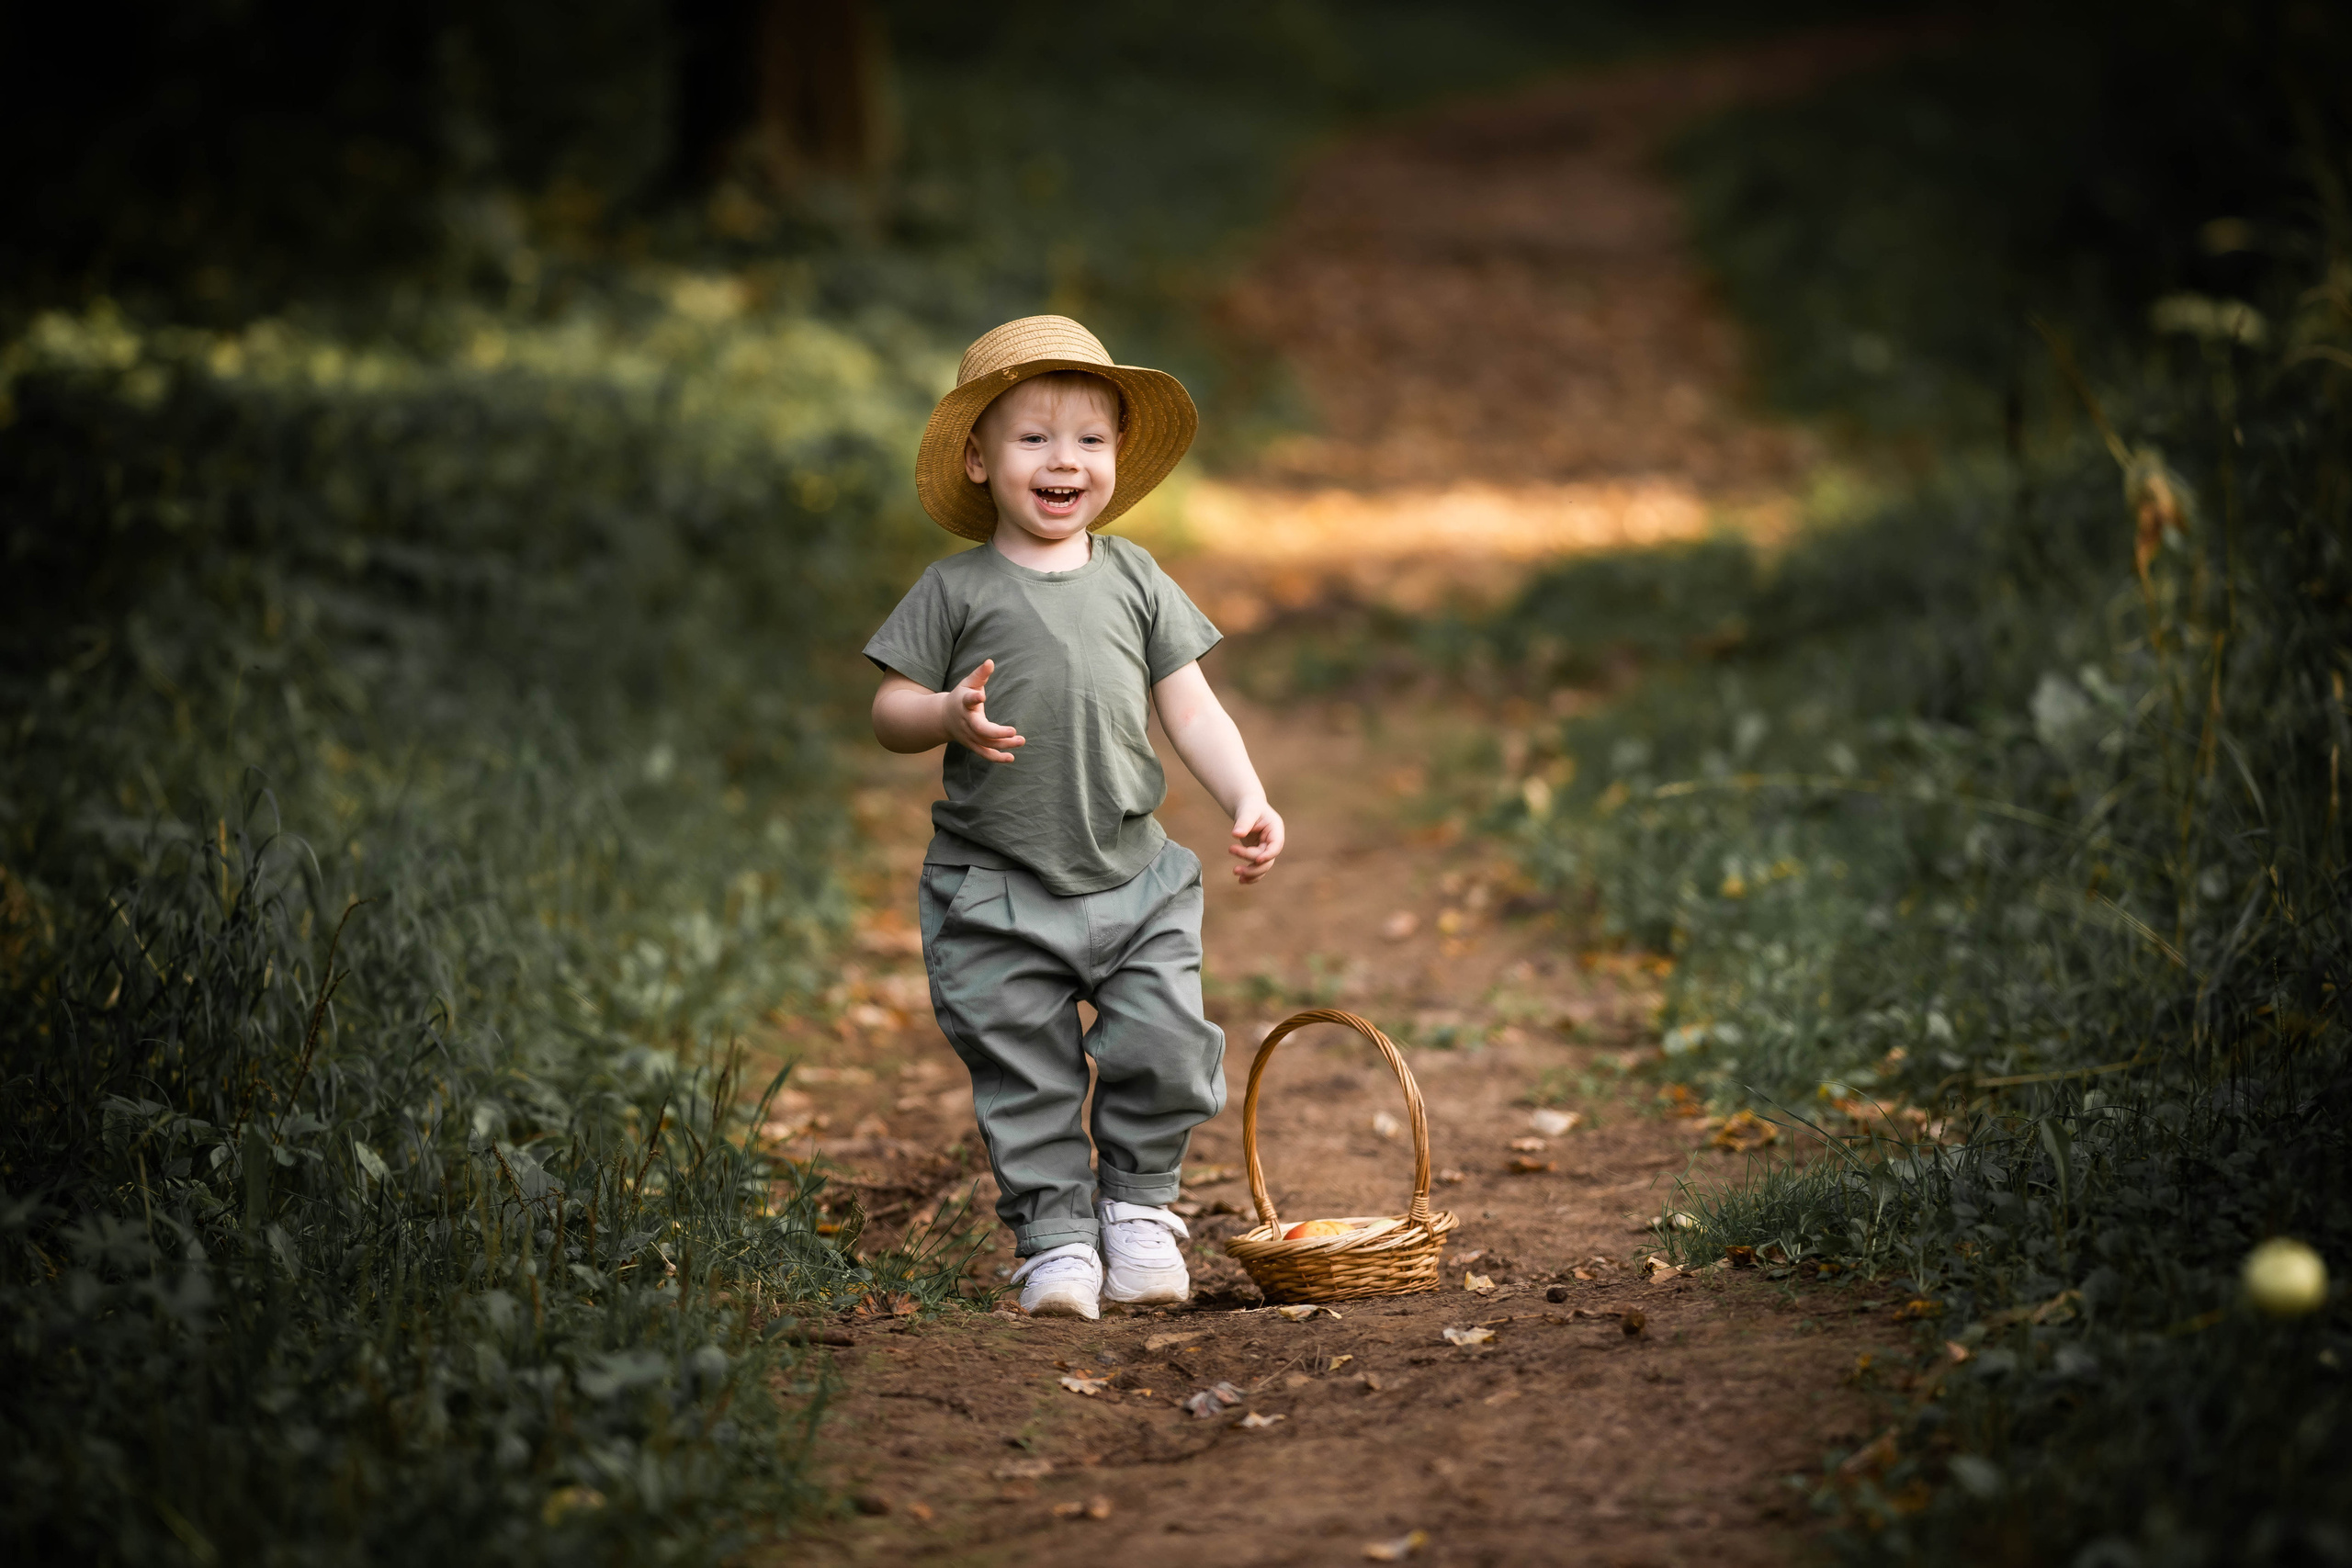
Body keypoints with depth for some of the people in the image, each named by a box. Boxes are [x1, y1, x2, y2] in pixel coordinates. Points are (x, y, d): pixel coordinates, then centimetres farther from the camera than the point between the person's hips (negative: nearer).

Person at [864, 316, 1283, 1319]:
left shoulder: (1136, 581, 7)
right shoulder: (957, 589, -1)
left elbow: (1193, 712, 9)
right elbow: (889, 710, 0)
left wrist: (1248, 802, -3)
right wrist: (950, 717, -20)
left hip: (1135, 880, 2)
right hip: (996, 893, -2)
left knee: (1164, 1053, -4)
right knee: (1024, 1077, 2)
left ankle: (1137, 1207, 18)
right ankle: (1054, 1235, 15)